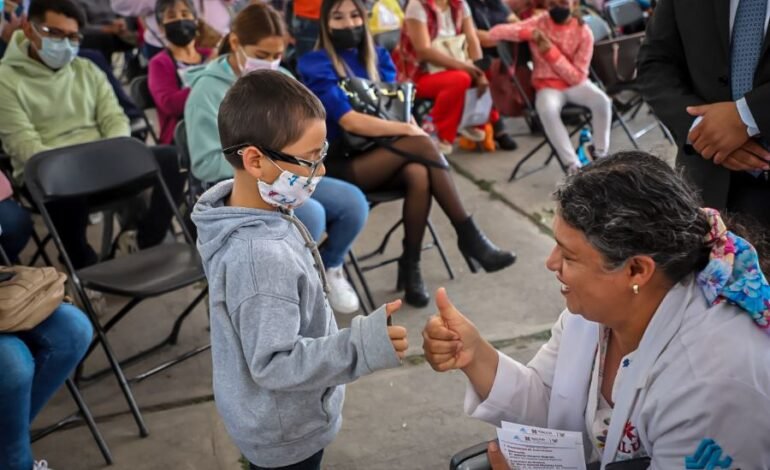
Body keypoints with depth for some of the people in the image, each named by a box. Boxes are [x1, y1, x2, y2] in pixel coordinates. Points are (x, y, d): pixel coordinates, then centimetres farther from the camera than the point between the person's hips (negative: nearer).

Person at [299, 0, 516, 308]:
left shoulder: (378, 57, 13)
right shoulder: (316, 65, -7)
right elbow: (349, 121, -17)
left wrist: (409, 127, -15)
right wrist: (407, 130, -21)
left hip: (381, 159, 5)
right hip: (340, 165, -5)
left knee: (417, 174, -31)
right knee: (420, 144, -28)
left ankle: (410, 267, -20)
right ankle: (469, 237, -23)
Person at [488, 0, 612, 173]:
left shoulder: (583, 32, -8)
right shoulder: (538, 23, -6)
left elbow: (578, 77, -12)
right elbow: (495, 33, -12)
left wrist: (551, 52, -22)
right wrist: (527, 33, -26)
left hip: (575, 83, 1)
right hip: (548, 85, -1)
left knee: (603, 101, -30)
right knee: (547, 110, -36)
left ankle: (600, 155, -10)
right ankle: (573, 165, -27)